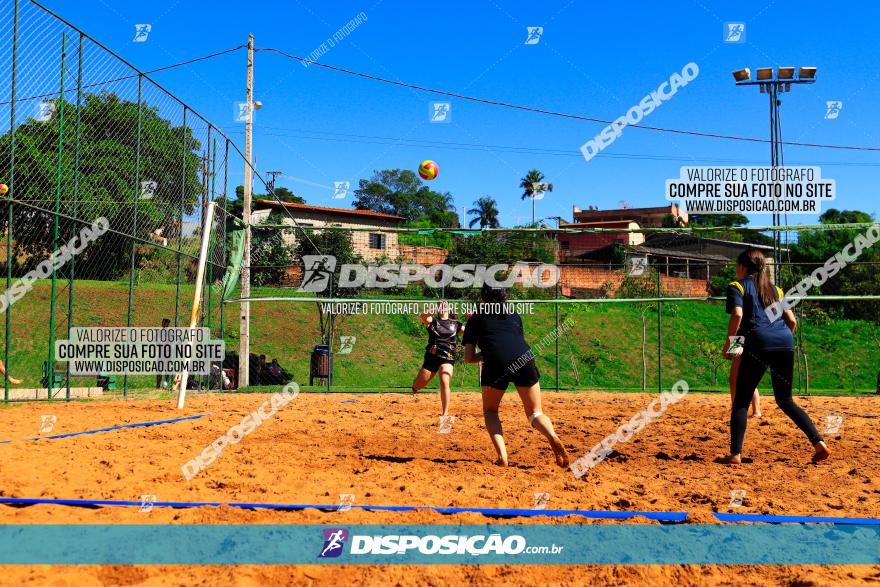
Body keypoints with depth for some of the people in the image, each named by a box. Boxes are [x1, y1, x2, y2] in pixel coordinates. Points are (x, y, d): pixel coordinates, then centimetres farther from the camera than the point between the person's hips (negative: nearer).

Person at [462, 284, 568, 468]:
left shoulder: (476, 318, 22)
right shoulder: (514, 315, 29)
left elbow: (469, 358, 19)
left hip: (495, 364, -2)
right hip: (525, 361, 2)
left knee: (490, 410, 22)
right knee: (535, 413, 14)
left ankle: (502, 457, 0)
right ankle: (553, 438, -20)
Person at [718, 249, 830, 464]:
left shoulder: (737, 286, 10)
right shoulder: (774, 288, 25)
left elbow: (737, 315, -8)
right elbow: (792, 320, 17)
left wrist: (728, 342, 1)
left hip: (759, 343, -5)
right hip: (786, 342, 5)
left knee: (741, 401, 3)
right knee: (785, 400, 17)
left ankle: (735, 454, -5)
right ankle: (819, 443, 4)